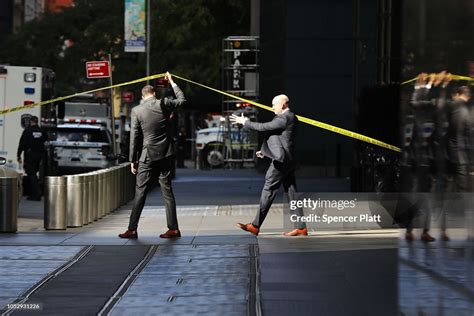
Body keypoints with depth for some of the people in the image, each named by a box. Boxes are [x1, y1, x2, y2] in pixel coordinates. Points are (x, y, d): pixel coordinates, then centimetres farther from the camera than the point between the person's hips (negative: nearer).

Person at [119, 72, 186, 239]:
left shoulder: (137, 110, -6)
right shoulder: (164, 104, -2)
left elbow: (134, 137, -4)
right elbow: (182, 99, 19)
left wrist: (133, 160, 2)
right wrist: (172, 82, 30)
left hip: (148, 156, -3)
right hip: (166, 155, 3)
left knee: (140, 192, 0)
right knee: (167, 191, 7)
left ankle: (132, 229, -1)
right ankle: (173, 228, 6)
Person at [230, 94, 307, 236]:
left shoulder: (285, 118, -15)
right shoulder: (289, 118, 17)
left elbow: (263, 127, -17)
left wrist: (245, 122, -6)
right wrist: (266, 150, 22)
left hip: (281, 161, -10)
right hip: (287, 161, 10)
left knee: (268, 191, -7)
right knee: (292, 193, 8)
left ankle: (255, 226, -6)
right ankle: (301, 227, 6)